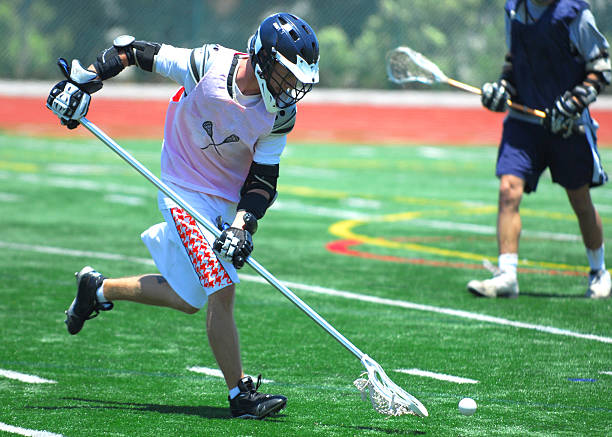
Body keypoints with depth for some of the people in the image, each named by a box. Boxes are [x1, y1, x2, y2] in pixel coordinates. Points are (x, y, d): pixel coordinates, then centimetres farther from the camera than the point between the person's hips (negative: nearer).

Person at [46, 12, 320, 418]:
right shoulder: (210, 64, -23)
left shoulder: (280, 114, -11)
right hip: (186, 191, -6)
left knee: (189, 299, 12)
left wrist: (243, 224, -21)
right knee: (222, 290, -15)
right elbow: (133, 50, -11)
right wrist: (84, 81, -16)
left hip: (227, 200, 6)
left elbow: (263, 178, -6)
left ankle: (98, 289, 32)